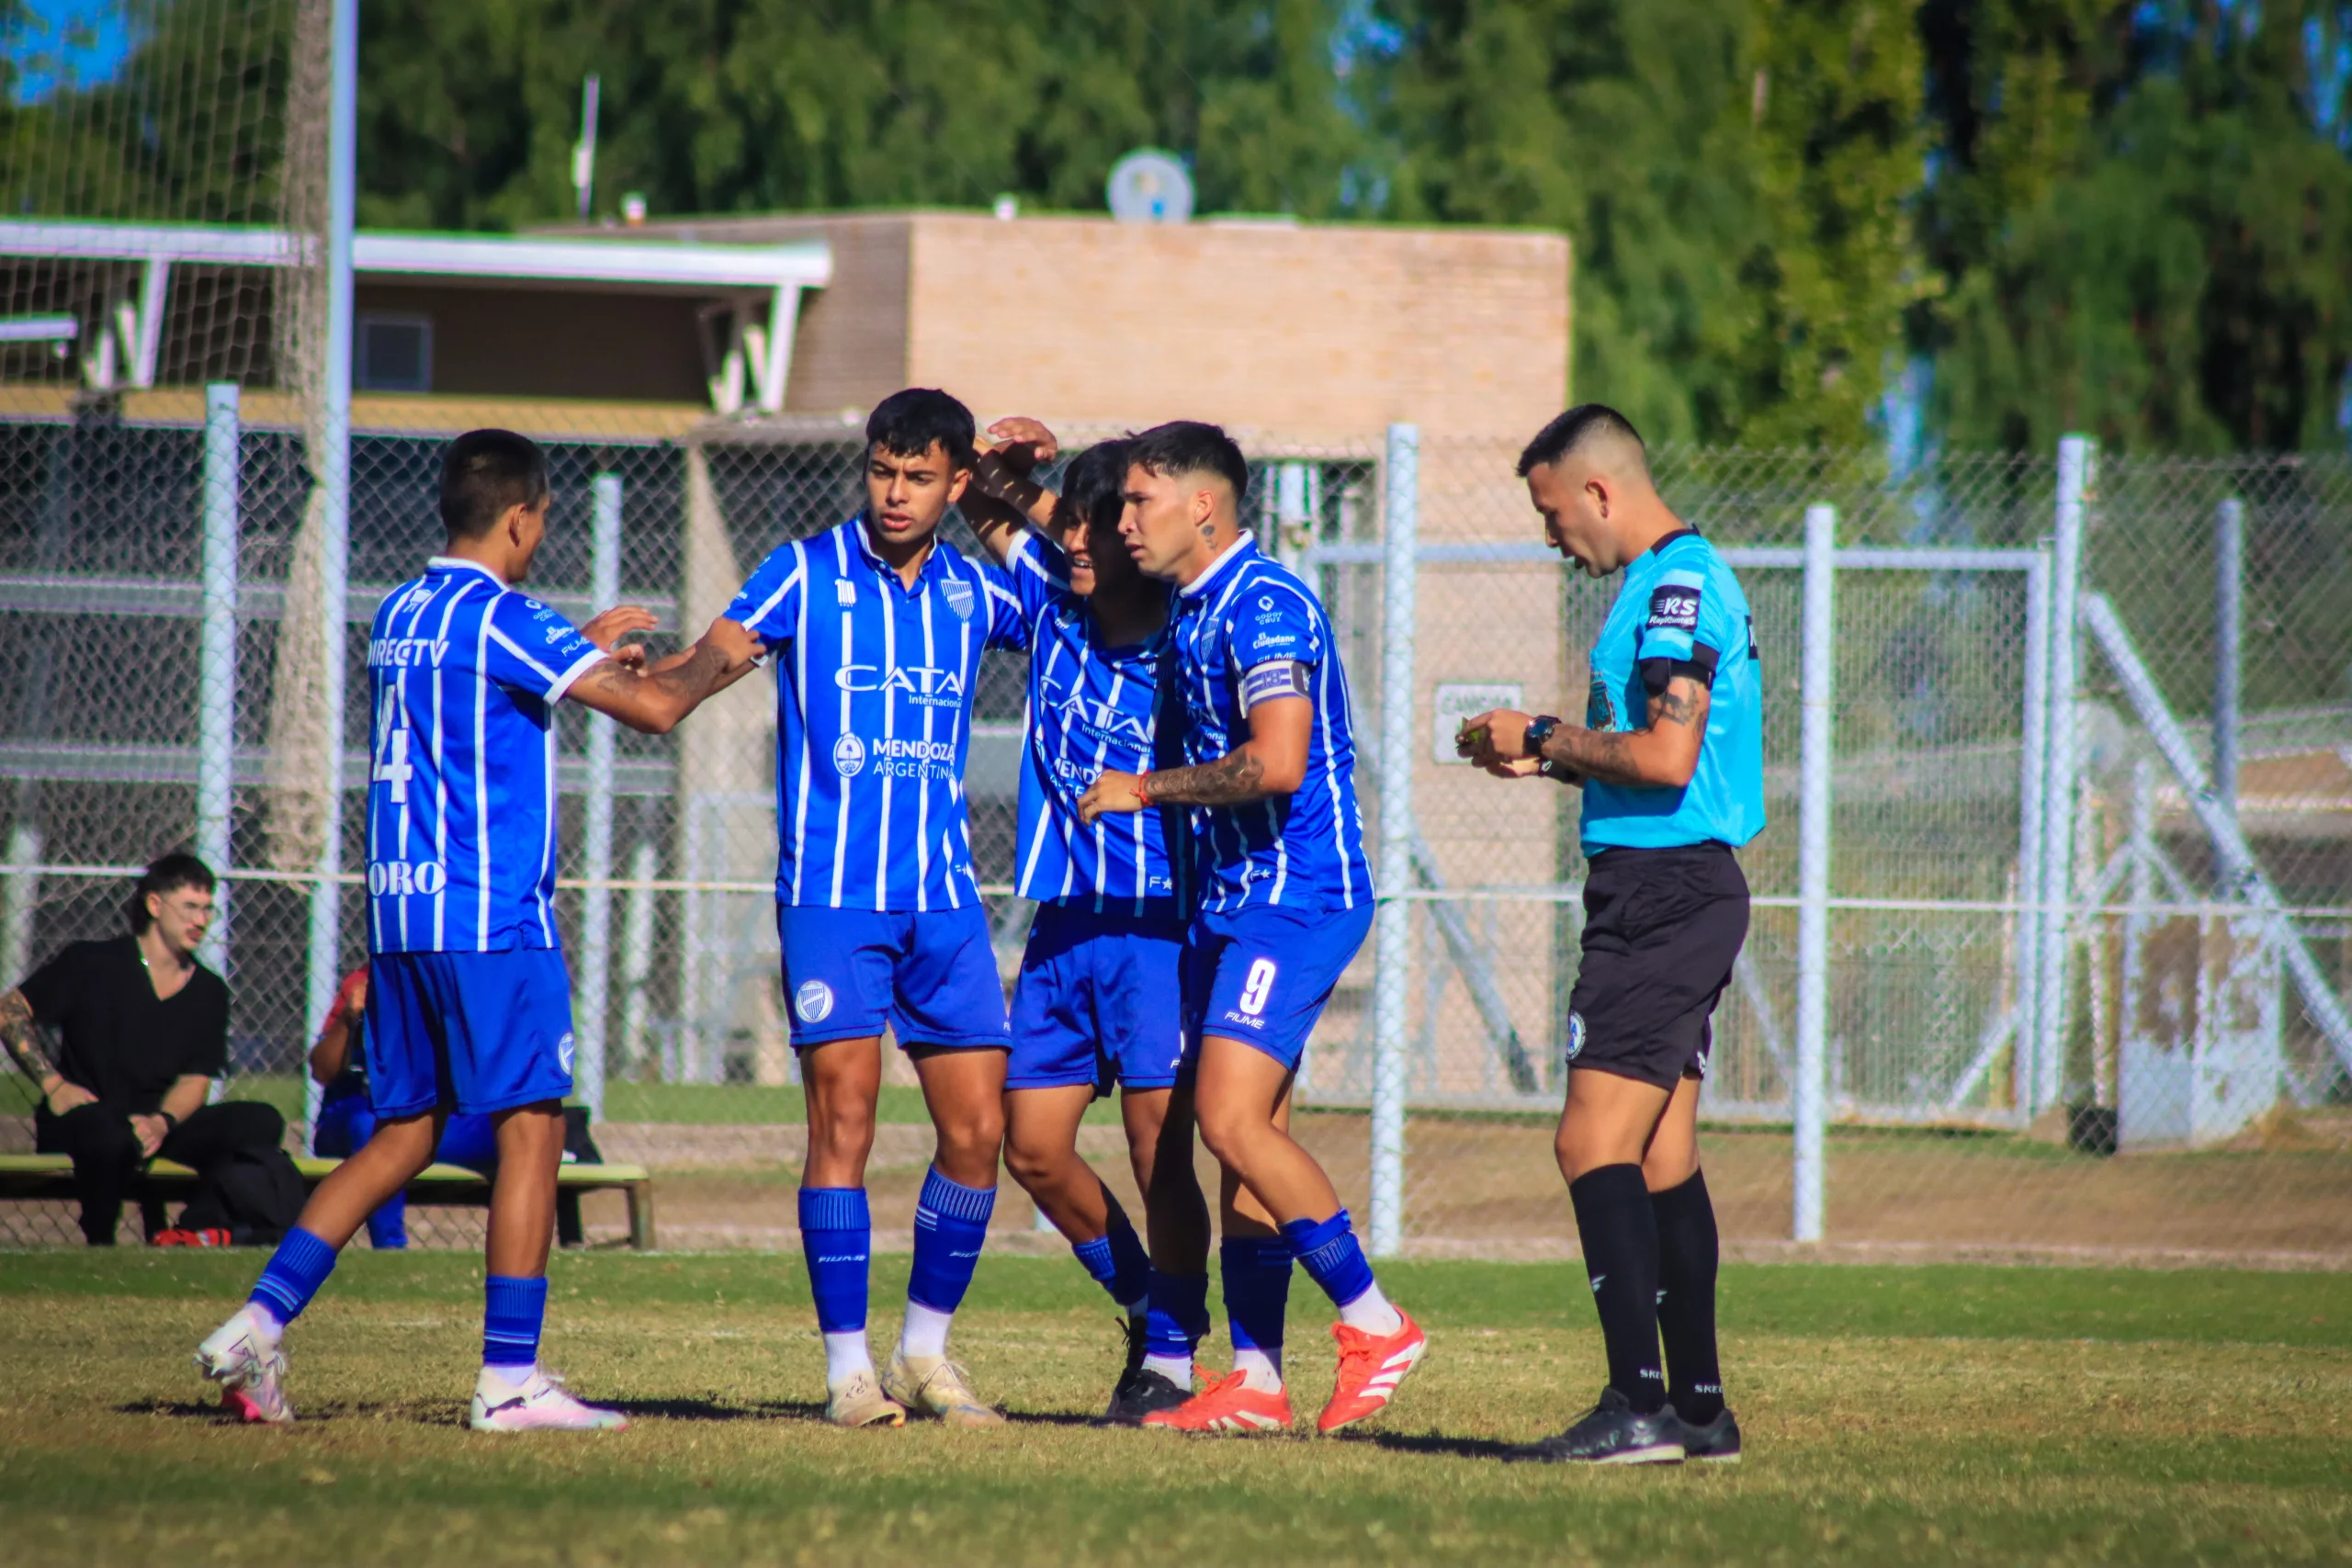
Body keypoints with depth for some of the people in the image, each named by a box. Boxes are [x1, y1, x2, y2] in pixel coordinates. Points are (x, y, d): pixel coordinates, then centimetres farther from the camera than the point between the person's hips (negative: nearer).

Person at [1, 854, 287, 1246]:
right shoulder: (92, 964, 1)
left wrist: (161, 1122, -18)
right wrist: (53, 1084, -13)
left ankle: (188, 1232, -23)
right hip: (80, 1120, -4)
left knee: (260, 1123, -18)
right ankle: (99, 1245, -16)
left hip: (158, 1124, 4)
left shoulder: (208, 991, 12)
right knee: (112, 1137, -41)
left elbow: (195, 1080, 4)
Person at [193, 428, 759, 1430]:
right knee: (531, 1129, -2)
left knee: (401, 1135, 12)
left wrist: (584, 649, 34)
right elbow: (653, 707, -15)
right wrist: (710, 660, 5)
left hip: (398, 917, 8)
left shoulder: (400, 616, 14)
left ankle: (257, 1324, 2)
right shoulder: (501, 619, -11)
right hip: (491, 915, -8)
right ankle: (510, 1378, -5)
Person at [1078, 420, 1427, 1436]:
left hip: (1294, 896, -10)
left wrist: (1146, 790, -14)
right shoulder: (1192, 609, 15)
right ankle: (1255, 1383, 8)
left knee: (1232, 1119, -18)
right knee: (1243, 1138, 7)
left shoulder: (1262, 607, -15)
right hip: (1231, 900, 10)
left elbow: (1276, 763, -25)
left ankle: (1374, 1324, -10)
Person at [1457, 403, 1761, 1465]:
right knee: (1661, 1157, 12)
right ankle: (1699, 1407, 13)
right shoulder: (1682, 579, 19)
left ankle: (1637, 1405, -19)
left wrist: (1544, 739, -9)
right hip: (1685, 891, 11)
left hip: (1662, 892, -11)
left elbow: (1666, 756, -22)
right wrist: (1551, 761, 16)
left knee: (1594, 1141, -14)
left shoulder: (1676, 585, -14)